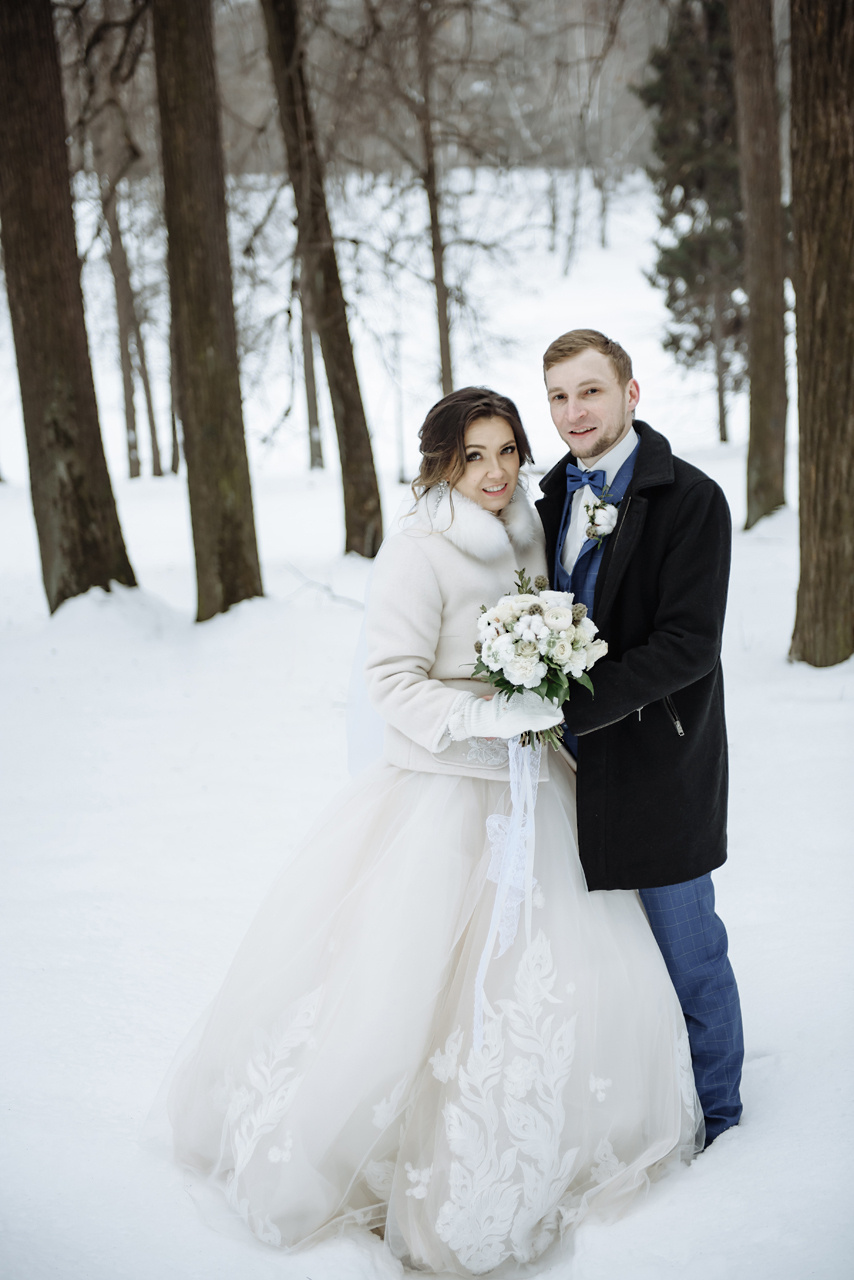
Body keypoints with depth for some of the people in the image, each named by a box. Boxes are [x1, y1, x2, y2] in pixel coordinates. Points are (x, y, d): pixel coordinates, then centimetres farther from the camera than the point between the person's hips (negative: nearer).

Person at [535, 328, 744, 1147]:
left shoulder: (689, 498, -12)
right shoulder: (557, 492, 9)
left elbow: (688, 644, -20)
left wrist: (574, 707, -25)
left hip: (661, 764, -6)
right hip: (579, 765, 6)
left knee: (689, 953, 7)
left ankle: (716, 1118, 27)